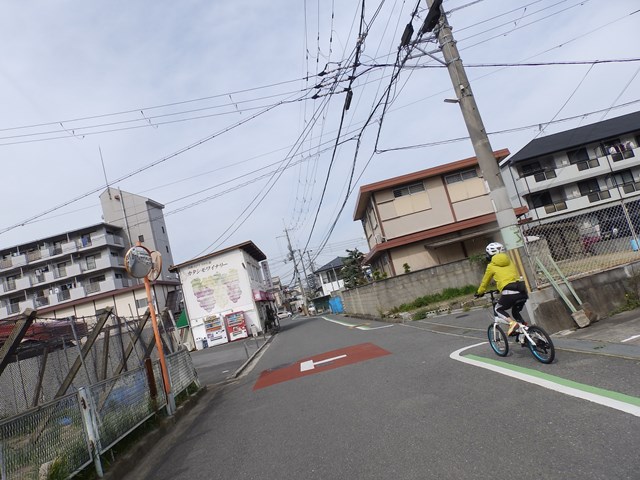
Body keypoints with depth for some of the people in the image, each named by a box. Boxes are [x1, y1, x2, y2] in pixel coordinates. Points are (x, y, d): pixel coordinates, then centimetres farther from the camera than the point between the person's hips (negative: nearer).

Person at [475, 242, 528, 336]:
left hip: (509, 292, -5)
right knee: (516, 311, 28)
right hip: (522, 291, 5)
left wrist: (479, 292, 40)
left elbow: (485, 282, 22)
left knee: (498, 309, 18)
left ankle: (512, 323, -8)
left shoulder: (491, 266, 11)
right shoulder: (509, 261, 24)